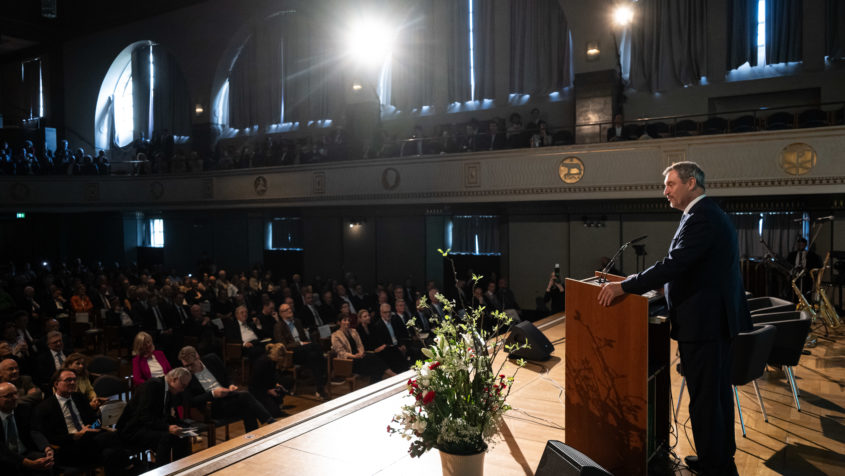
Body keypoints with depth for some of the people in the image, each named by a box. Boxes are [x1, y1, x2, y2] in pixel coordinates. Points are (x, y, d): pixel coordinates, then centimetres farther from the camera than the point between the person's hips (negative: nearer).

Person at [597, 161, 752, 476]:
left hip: (702, 322, -11)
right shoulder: (713, 214, 15)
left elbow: (673, 265, -27)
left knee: (704, 399, 0)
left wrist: (623, 286, -24)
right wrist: (662, 284, 21)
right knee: (719, 393, 21)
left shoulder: (700, 218, -18)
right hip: (719, 318, 11)